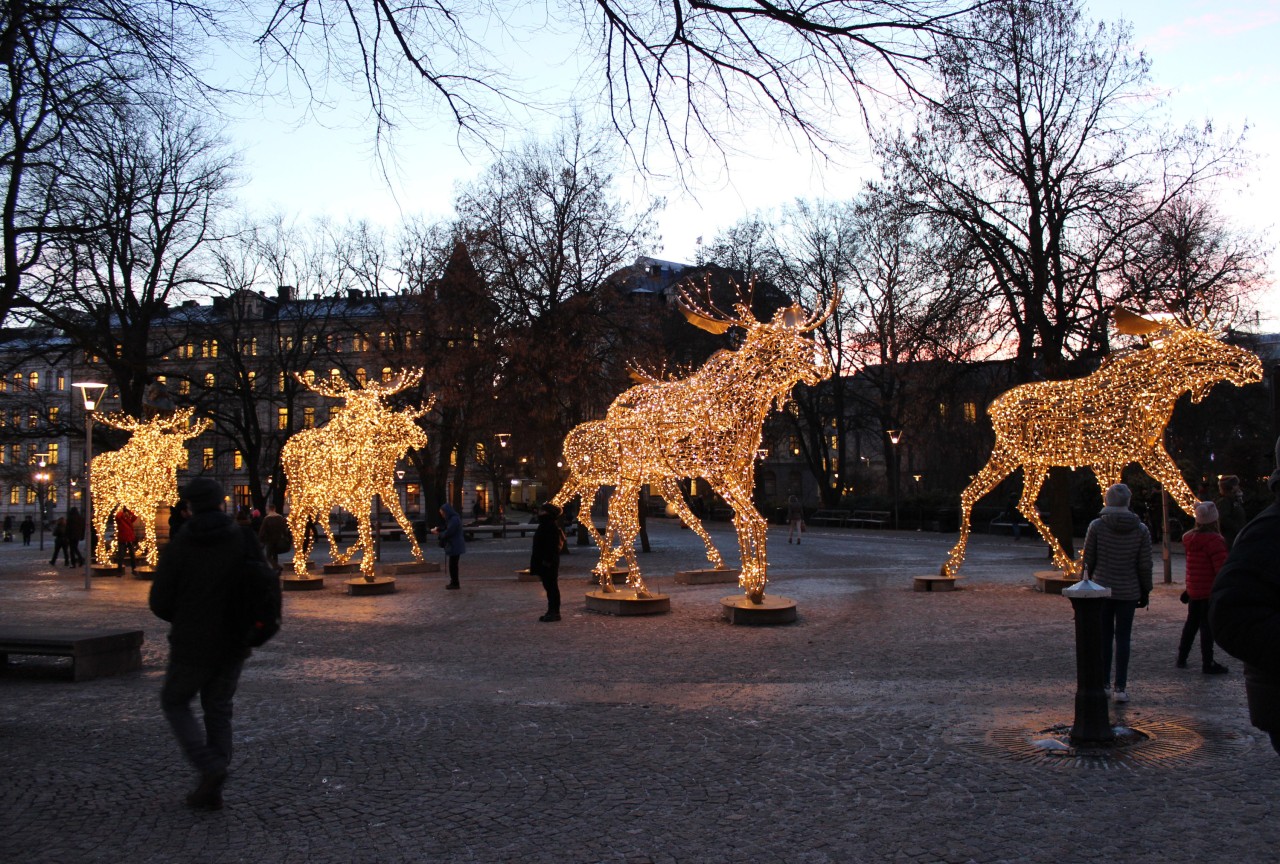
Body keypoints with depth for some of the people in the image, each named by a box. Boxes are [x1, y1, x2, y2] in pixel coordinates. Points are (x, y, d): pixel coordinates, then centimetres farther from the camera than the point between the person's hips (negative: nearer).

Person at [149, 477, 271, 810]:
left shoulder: (178, 547, -11)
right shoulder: (245, 539, -5)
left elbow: (160, 603, -7)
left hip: (193, 645, -3)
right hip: (234, 644, 3)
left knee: (175, 702, 17)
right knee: (218, 710, 16)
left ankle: (210, 767, -2)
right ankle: (211, 791, 16)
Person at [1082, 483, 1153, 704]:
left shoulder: (1097, 526, -8)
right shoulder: (1141, 529, -3)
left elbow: (1088, 559, -4)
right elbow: (1145, 565, -1)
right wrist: (1145, 592, 9)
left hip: (1102, 589, -1)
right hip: (1128, 592, 1)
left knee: (1104, 636, 9)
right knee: (1123, 637, 6)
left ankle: (1103, 684, 14)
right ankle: (1120, 687, 4)